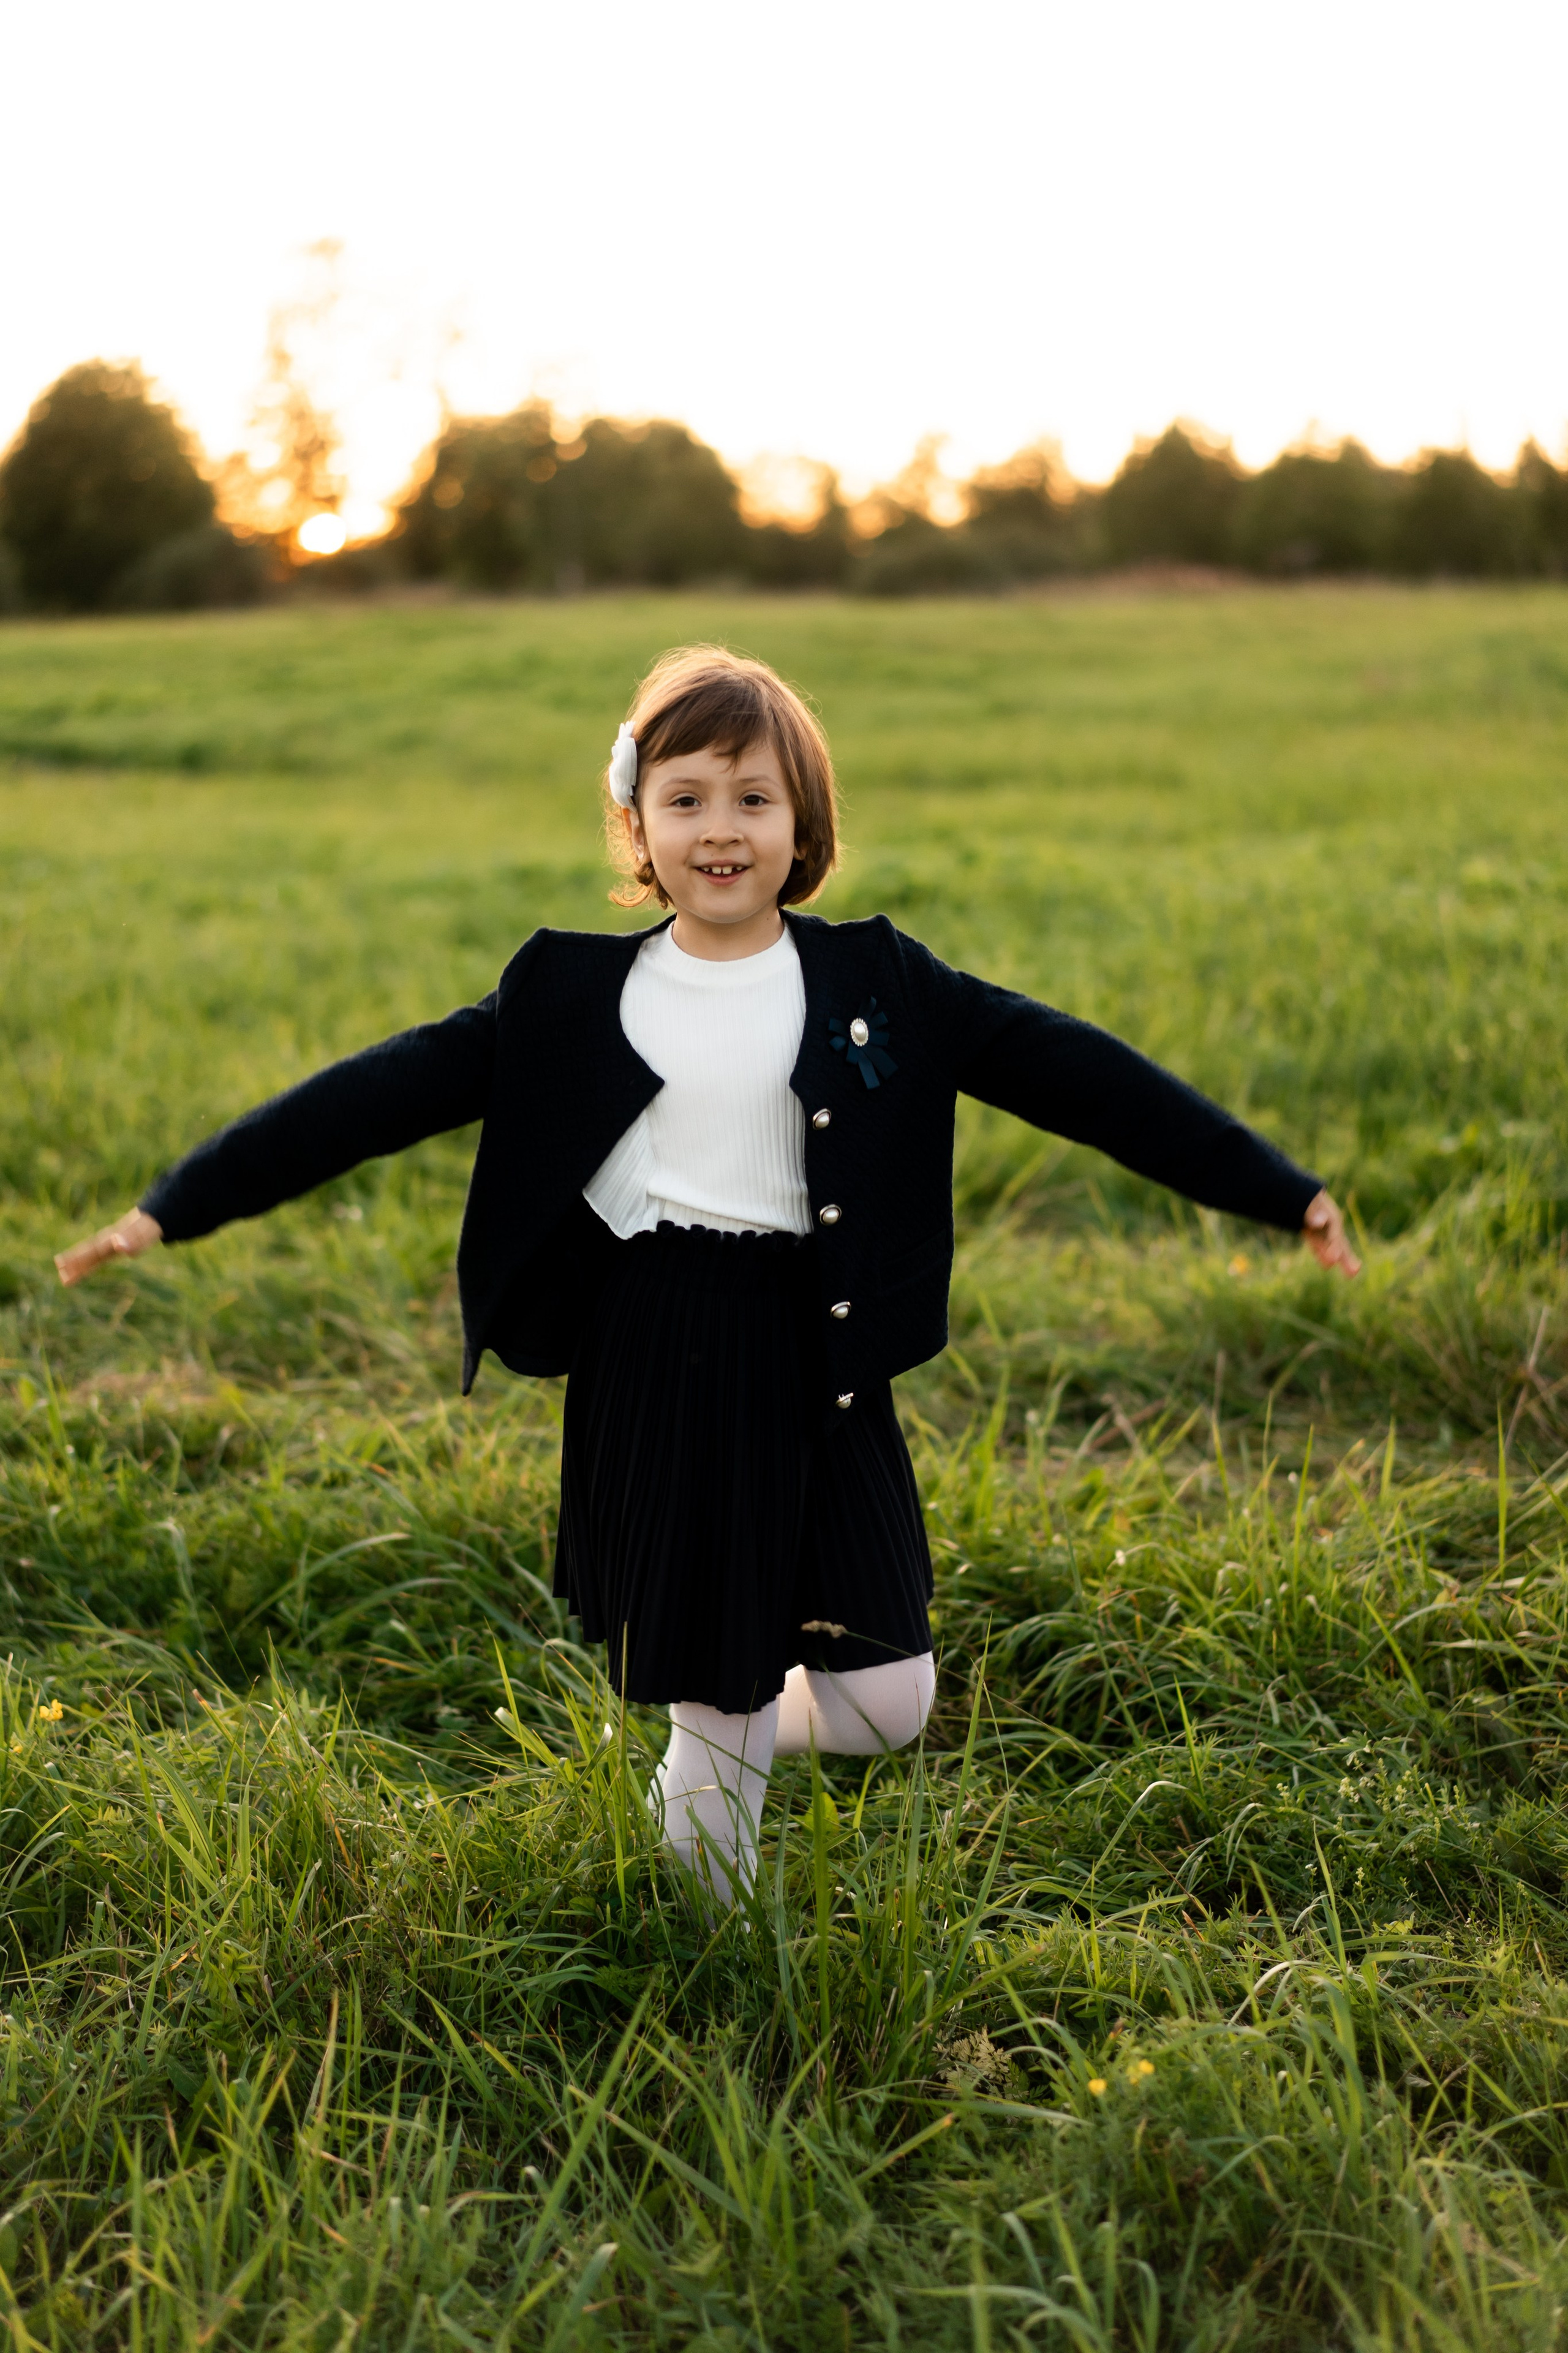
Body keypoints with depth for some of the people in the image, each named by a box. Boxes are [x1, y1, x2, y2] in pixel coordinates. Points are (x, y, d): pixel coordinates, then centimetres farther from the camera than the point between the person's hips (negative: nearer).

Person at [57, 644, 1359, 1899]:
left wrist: (1282, 1188, -1)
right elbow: (383, 1093, 0)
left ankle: (731, 1725, 35)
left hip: (818, 1367, 1)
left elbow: (1075, 1072, 0)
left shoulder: (878, 985, 1)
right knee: (714, 1715, 7)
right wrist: (176, 1204, -4)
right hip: (655, 1372, -1)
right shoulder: (572, 1000, 0)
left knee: (886, 1700, 1)